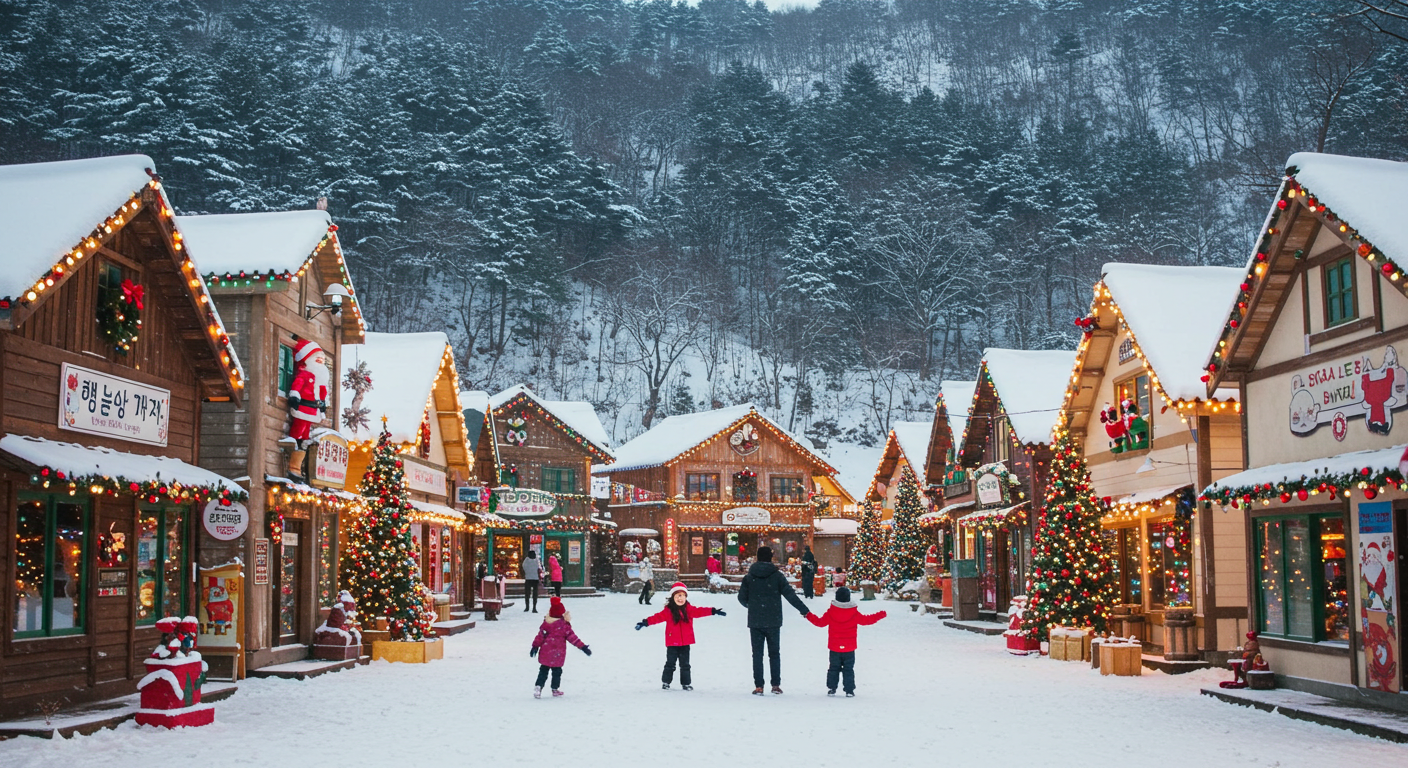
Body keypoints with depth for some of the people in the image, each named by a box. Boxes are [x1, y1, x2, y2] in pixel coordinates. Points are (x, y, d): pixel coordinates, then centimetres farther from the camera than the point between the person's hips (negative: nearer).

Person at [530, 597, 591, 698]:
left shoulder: (546, 623, -2)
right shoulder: (564, 625, -12)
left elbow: (540, 636, 1)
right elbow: (572, 637, -11)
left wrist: (535, 646, 9)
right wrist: (583, 647, -7)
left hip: (545, 653, 3)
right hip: (557, 654, -3)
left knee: (543, 670, 13)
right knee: (557, 671, 12)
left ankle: (538, 686, 0)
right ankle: (555, 689, 18)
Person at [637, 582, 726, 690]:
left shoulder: (689, 609, 3)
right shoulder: (668, 610, -7)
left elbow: (699, 611, -2)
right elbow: (658, 617, -12)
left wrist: (713, 611, -13)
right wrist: (646, 622, -23)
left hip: (685, 643, 3)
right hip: (672, 643, -3)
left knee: (685, 664, 10)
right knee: (670, 664, 4)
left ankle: (686, 683, 19)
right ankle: (665, 682, 16)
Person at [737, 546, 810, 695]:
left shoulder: (749, 576, 2)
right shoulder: (777, 576, -4)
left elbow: (742, 597, 6)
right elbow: (790, 595, -6)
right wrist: (804, 610, 2)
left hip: (755, 621, 1)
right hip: (773, 621, -1)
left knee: (757, 654, 5)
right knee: (774, 653, 11)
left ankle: (758, 686, 1)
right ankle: (776, 685, 9)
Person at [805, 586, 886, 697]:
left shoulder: (830, 613, -6)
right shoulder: (854, 613, -7)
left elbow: (820, 622, 1)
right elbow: (866, 620, 2)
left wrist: (809, 616, 17)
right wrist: (880, 615, 14)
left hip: (834, 648, 1)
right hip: (849, 649, -1)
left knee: (834, 668, 13)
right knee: (848, 669, 5)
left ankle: (831, 689, 13)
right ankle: (849, 691, 3)